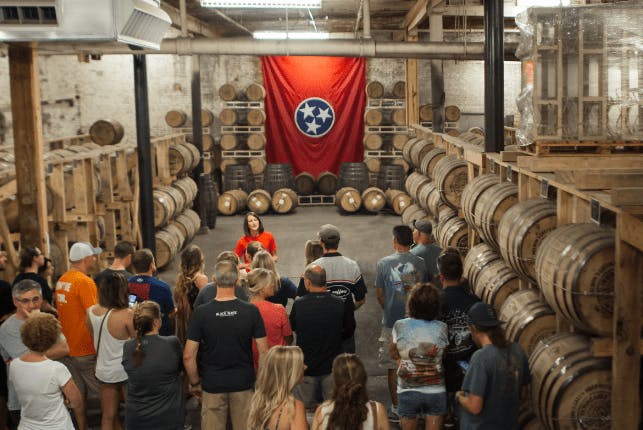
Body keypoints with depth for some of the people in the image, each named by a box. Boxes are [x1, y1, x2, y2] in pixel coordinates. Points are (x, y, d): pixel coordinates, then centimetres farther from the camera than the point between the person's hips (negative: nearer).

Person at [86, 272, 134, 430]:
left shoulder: (90, 312, -5)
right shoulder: (127, 314, -22)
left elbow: (95, 339, 9)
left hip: (103, 371, 5)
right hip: (125, 371, -5)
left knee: (108, 416, 15)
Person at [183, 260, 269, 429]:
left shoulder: (201, 313, -12)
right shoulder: (251, 311, -10)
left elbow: (188, 356, -10)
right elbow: (263, 352, -6)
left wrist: (195, 383, 4)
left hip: (212, 384, 0)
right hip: (243, 383, 1)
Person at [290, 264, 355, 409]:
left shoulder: (298, 305, -16)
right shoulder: (341, 304, -14)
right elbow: (349, 331, 1)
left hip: (306, 366, 0)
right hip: (332, 366, 0)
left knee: (304, 408, 15)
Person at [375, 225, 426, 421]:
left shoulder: (384, 263, -8)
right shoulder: (420, 263, -5)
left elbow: (380, 295, -1)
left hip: (392, 323, -2)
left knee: (393, 367, 9)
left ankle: (396, 409, 15)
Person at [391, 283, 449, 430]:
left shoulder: (400, 326, -10)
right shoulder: (441, 328, -8)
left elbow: (394, 354, 2)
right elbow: (444, 354, 4)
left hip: (407, 392, 0)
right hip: (435, 392, 1)